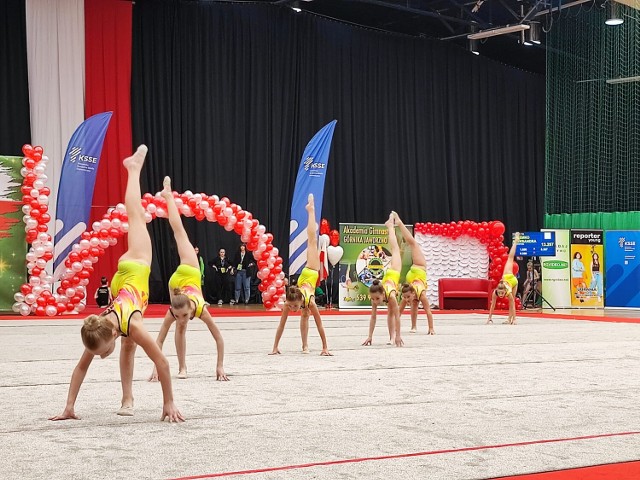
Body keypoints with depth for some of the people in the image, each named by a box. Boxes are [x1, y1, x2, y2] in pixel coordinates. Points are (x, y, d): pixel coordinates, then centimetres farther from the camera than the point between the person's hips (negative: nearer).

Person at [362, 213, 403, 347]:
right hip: (387, 275, 1)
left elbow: (397, 316, -43)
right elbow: (373, 317, -27)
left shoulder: (391, 295, -44)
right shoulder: (374, 298, -35)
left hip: (394, 273, -1)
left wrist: (398, 336, -44)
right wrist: (370, 336, -28)